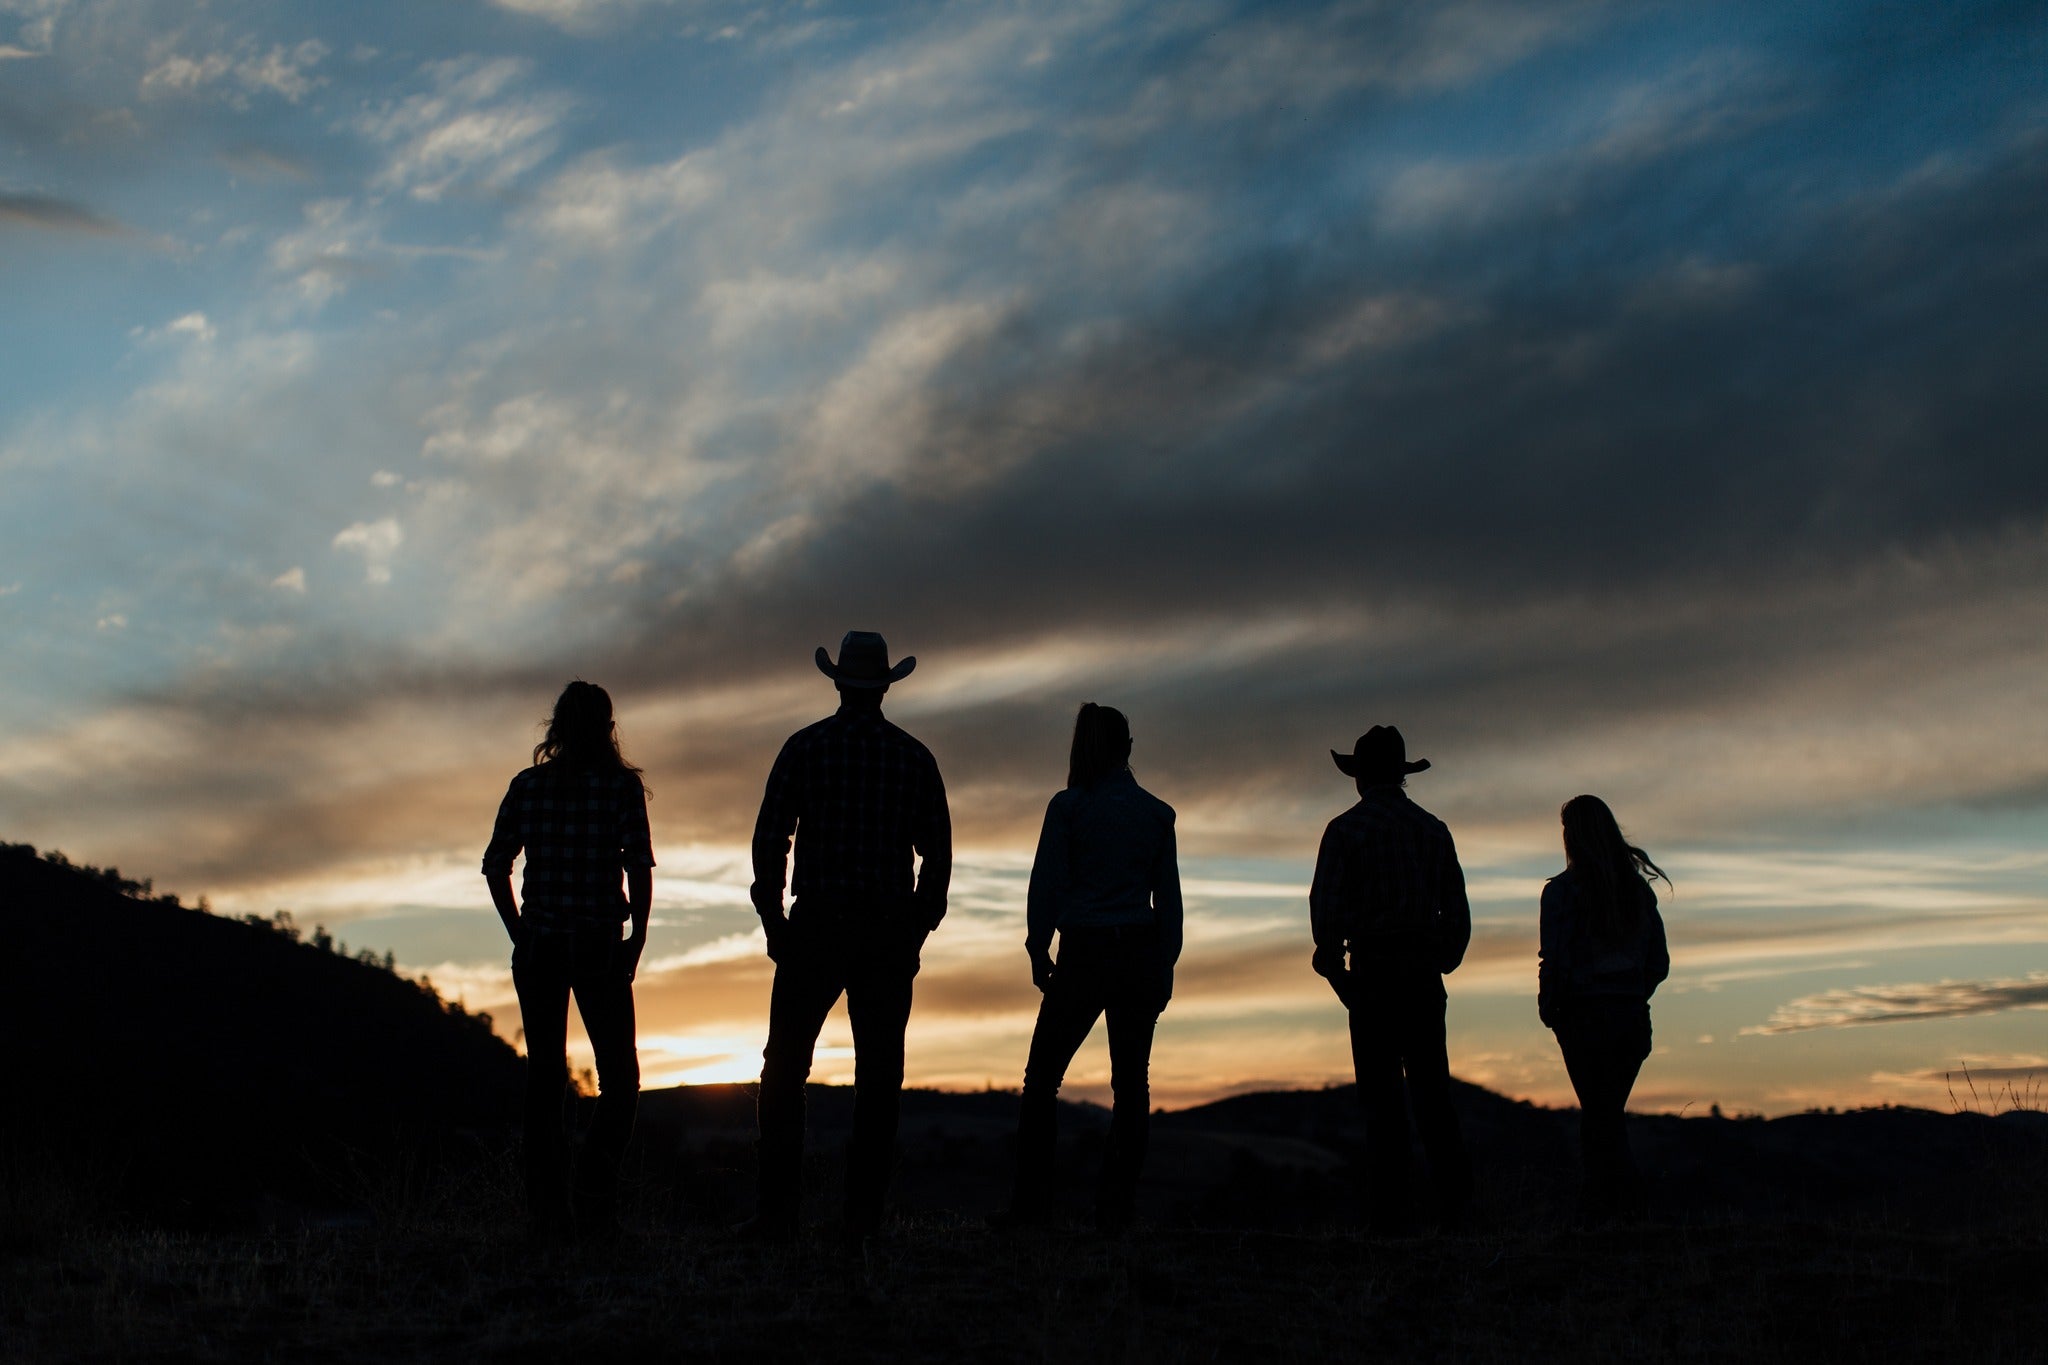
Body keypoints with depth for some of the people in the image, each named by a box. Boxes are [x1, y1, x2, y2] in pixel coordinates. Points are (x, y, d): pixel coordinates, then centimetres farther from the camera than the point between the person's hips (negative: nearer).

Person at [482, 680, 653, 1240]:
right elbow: (640, 867, -10)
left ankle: (548, 1210, 10)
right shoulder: (621, 784, -3)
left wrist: (521, 934, 11)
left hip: (537, 947, 3)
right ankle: (594, 1203, -7)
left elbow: (495, 866, 4)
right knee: (619, 1077, 6)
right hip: (598, 946, -3)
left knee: (543, 1077, 10)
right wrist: (637, 939, -1)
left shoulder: (527, 785, 6)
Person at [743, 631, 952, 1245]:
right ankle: (863, 1218, 5)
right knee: (879, 1075, 5)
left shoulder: (805, 746, 1)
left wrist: (772, 918, 5)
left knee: (785, 1068, 6)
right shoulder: (914, 757, 6)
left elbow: (770, 837, -3)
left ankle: (779, 1210, 1)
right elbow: (938, 852, 5)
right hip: (889, 931, 2)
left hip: (816, 927, -1)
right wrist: (916, 930, 12)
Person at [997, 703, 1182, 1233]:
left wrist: (1038, 951, 5)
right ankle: (1116, 1208, 4)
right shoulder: (1156, 813, 6)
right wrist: (1165, 966, 11)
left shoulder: (1068, 806, -3)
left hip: (1083, 955, -3)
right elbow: (1169, 896, 6)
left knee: (1042, 1077, 6)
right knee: (1130, 1083, 6)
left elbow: (1046, 885, -5)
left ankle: (1032, 1199, 3)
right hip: (1139, 958, 3)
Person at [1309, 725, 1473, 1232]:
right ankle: (1455, 1204, 3)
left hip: (1373, 976, -3)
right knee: (1432, 1094, 8)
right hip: (1425, 976, 4)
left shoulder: (1346, 829, -2)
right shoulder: (1433, 829, 11)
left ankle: (1389, 1213, -2)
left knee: (1382, 1097, -1)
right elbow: (1458, 910, 11)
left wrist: (1333, 965, 4)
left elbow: (1326, 907, -7)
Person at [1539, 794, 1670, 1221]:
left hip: (1586, 1014, -5)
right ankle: (1600, 1203, 15)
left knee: (1599, 1115, 1)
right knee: (1606, 1113, 14)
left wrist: (1548, 1009, 1)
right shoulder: (1638, 888, 7)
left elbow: (1555, 960, -12)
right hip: (1633, 1016, 5)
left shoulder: (1562, 890, -9)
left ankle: (1628, 1196, -7)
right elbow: (1659, 962, 9)